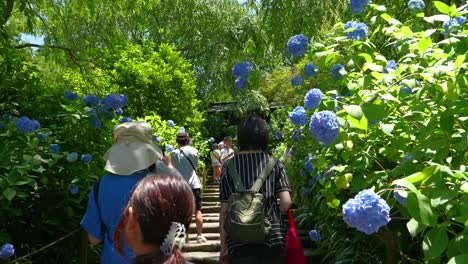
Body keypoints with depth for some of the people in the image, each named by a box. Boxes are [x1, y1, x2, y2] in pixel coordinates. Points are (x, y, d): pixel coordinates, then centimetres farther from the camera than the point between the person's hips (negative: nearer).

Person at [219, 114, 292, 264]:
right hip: (273, 239, 1)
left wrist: (223, 247, 4)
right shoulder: (275, 164, -1)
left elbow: (224, 211, -3)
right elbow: (286, 203, -8)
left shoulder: (229, 167, -2)